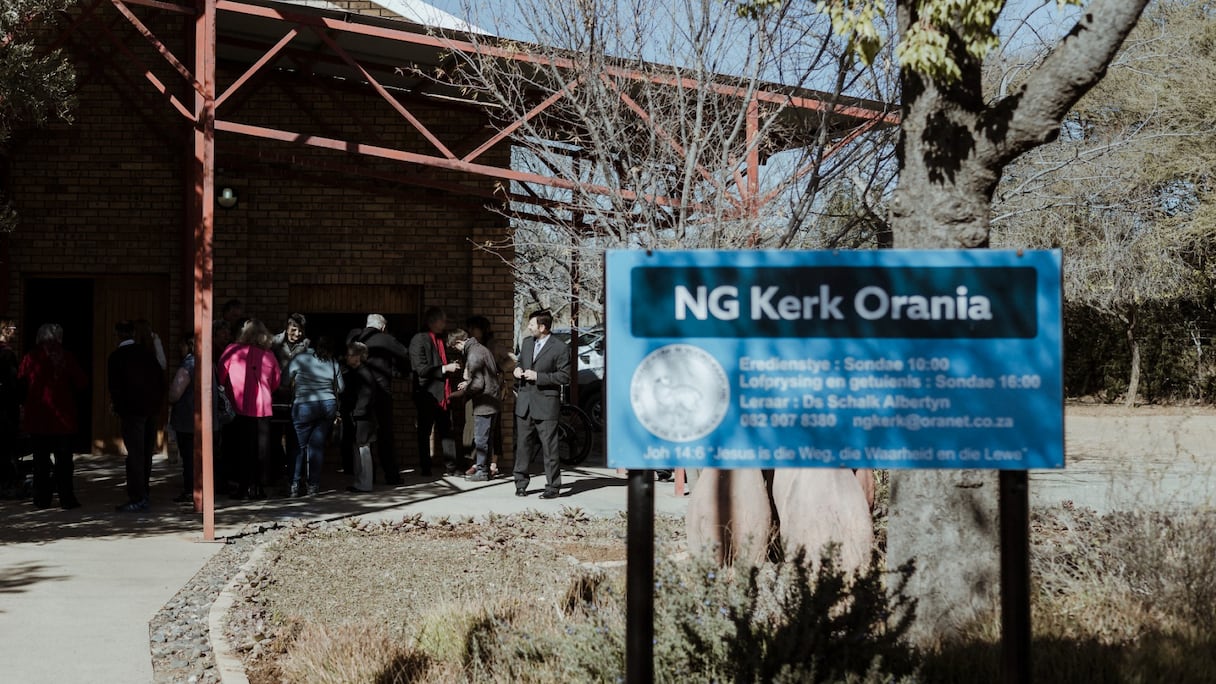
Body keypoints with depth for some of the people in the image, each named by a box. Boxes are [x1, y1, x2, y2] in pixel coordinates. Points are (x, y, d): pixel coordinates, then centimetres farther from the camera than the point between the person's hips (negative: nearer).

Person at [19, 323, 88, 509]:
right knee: (64, 459, 4)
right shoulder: (66, 357, -5)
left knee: (41, 459, 7)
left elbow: (20, 381, 3)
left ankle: (42, 498, 7)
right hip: (62, 417, -1)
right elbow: (82, 383, -4)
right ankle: (66, 498, 2)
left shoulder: (31, 357, -4)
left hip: (37, 417, 1)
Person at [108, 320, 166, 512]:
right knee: (146, 453, 12)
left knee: (135, 454, -5)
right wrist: (157, 403, 13)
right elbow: (160, 378, 8)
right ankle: (143, 495, 18)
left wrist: (119, 407, 3)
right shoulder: (148, 352, 8)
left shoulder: (116, 356, -7)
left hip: (132, 410, -5)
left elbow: (114, 385, -10)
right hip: (152, 410, 5)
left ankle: (136, 499, -7)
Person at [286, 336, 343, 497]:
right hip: (328, 405, 2)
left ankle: (296, 485, 4)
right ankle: (314, 485, 5)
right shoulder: (333, 363, 4)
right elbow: (340, 388, 11)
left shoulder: (300, 359, -4)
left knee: (300, 446, 7)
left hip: (304, 407, -2)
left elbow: (285, 382, -1)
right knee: (318, 444, 6)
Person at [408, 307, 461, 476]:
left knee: (446, 431, 5)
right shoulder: (419, 340, -10)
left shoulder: (440, 340, 15)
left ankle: (450, 467, 7)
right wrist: (444, 368, -18)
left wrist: (452, 366, 7)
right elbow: (421, 369, -18)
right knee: (424, 432, 4)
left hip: (442, 393, 7)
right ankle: (424, 468, 11)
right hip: (427, 393, -7)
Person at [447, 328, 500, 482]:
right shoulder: (482, 348, 12)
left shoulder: (473, 354, -18)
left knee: (480, 438, -2)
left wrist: (462, 393, -8)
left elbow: (478, 384, -21)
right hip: (491, 400, 10)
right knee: (483, 437, 16)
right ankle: (484, 467, 22)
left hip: (484, 403, -10)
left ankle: (481, 471, 3)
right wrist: (468, 383, 19)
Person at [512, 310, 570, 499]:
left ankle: (553, 487, 4)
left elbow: (564, 377, -11)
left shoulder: (559, 348, -8)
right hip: (525, 403, 6)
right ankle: (521, 483, 17)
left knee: (549, 448, -2)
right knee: (522, 444, 8)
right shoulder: (526, 342, 13)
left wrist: (538, 376, -16)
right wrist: (517, 370, 3)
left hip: (546, 404, -6)